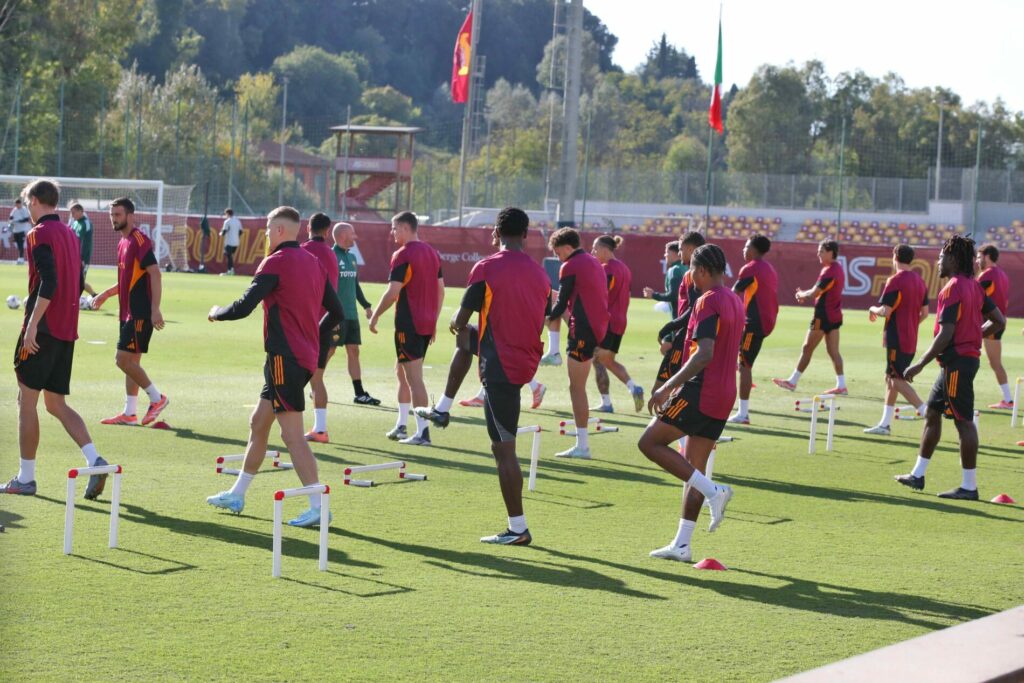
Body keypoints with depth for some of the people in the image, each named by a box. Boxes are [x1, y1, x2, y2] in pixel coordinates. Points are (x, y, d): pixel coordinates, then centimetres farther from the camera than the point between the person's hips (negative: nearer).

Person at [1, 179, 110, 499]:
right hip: (67, 330, 8)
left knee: (27, 401, 1)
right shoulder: (70, 234, 15)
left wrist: (32, 323, -21)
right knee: (56, 404, 11)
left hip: (43, 329, -8)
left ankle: (26, 478, 4)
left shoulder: (40, 234, -11)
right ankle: (94, 461, -6)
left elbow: (49, 283, -22)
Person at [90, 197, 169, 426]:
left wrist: (155, 310, -25)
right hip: (129, 312, 9)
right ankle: (129, 413, 13)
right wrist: (106, 294, 18)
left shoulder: (139, 240, -13)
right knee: (131, 361, 10)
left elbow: (155, 274, -19)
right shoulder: (123, 242, 16)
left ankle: (157, 398, 0)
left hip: (140, 314, -9)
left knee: (123, 359, -11)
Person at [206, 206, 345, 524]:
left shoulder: (275, 263, -12)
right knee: (258, 422, 19)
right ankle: (236, 495, 28)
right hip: (306, 357, 9)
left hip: (285, 358, -9)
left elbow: (243, 307, -15)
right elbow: (336, 312, 17)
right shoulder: (314, 263, 13)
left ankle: (317, 507, -14)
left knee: (292, 434, -10)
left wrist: (216, 313, 5)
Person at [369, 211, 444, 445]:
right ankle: (401, 426, 23)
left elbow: (392, 292, -17)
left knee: (414, 377, -6)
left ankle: (422, 432, -8)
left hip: (408, 325, -9)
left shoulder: (403, 255, -13)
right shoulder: (432, 253, 12)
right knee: (402, 372, 20)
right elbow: (440, 289, 15)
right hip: (427, 324, 9)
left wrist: (375, 316, -6)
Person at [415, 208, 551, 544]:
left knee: (503, 448, -3)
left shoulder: (486, 269, -13)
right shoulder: (540, 273, 6)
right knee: (467, 341, 31)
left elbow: (461, 320, -9)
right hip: (528, 359, 8)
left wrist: (456, 325, 16)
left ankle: (518, 529, -1)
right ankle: (442, 410, 39)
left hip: (499, 366, -8)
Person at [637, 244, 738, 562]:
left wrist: (668, 388, -21)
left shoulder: (709, 301, -13)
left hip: (700, 391, -9)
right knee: (694, 468, 11)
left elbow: (704, 355, -23)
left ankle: (712, 490, -11)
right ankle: (681, 545, 10)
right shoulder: (735, 301, 15)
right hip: (723, 397, 9)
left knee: (649, 442, -3)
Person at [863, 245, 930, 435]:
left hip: (897, 340, -8)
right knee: (891, 378, 14)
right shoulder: (920, 281, 10)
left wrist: (872, 309, 1)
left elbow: (885, 311, -19)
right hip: (911, 339, 8)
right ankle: (885, 424, 15)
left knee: (897, 380, -4)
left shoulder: (895, 281, -15)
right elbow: (924, 312, 14)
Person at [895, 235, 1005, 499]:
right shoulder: (974, 286, 12)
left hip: (956, 362, -10)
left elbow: (945, 334, -21)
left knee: (963, 421, -5)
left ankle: (969, 487, -1)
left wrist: (920, 365, -17)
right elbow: (998, 321, 15)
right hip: (968, 356, 10)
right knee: (932, 413, 16)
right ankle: (918, 475, 24)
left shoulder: (953, 289, -16)